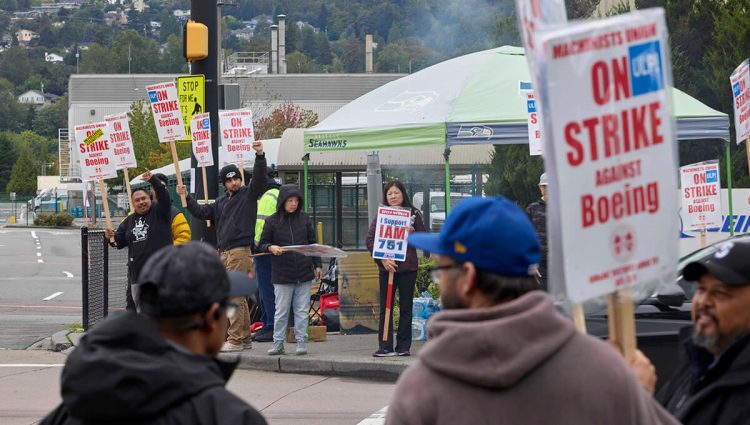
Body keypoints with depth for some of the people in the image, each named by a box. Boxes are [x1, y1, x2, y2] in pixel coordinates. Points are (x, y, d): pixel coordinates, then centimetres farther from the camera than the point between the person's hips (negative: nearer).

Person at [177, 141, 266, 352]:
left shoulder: (248, 195, 1)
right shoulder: (221, 202, 21)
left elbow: (259, 178, -14)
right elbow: (201, 212, 22)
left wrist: (260, 156, -27)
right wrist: (187, 197, 15)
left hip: (240, 252, -8)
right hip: (224, 253, 8)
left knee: (234, 296, -11)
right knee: (237, 297, 10)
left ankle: (236, 340, -11)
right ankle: (245, 339, 16)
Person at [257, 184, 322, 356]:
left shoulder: (304, 219, 7)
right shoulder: (272, 221, 1)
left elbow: (313, 243, 13)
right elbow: (262, 244, 6)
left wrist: (317, 264, 9)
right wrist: (271, 248, -16)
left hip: (304, 273, 2)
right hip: (282, 274, -2)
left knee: (302, 310, 4)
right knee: (281, 311, 3)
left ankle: (301, 342, 11)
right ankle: (278, 343, 12)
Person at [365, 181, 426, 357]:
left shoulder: (413, 214, 6)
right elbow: (370, 240, -2)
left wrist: (412, 233, -10)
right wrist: (382, 259, -14)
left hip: (408, 266, 0)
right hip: (387, 266, 0)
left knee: (406, 308, 4)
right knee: (385, 307, 0)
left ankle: (404, 346, 10)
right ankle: (385, 346, 2)